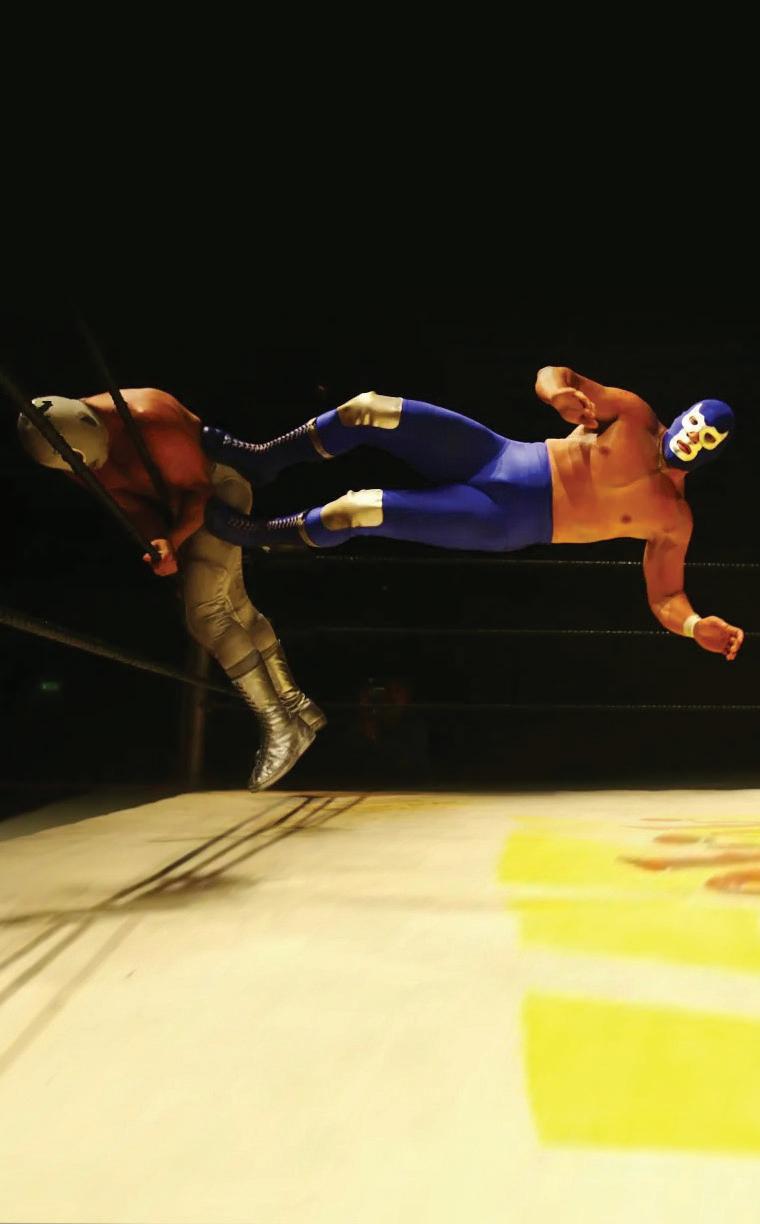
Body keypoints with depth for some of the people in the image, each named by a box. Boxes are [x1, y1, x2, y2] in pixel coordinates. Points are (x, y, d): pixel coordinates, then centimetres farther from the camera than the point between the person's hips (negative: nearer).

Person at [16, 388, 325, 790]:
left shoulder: (150, 423, -35)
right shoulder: (69, 448, -12)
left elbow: (199, 488, -24)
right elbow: (129, 501, -7)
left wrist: (173, 540, -35)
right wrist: (158, 538, -23)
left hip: (216, 490, -8)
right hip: (179, 501, 8)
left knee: (204, 613, -17)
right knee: (235, 607, 13)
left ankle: (280, 729, -16)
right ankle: (294, 702, 25)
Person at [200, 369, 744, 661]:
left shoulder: (673, 520, -3)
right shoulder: (634, 413, 3)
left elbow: (665, 598, -2)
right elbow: (550, 375, 6)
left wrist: (695, 625, -25)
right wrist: (562, 392, -19)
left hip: (508, 523, -3)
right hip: (501, 458, 3)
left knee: (358, 510, -18)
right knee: (368, 409, -15)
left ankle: (264, 533, 10)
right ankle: (263, 460, 9)